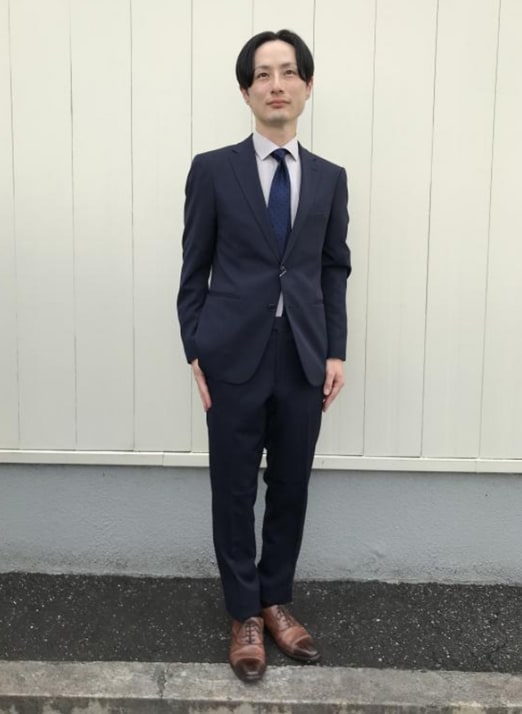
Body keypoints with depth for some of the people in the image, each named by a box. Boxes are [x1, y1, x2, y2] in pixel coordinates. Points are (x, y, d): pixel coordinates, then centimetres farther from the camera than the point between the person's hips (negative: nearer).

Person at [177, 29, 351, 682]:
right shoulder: (213, 170, 0)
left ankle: (276, 601, 32)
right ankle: (245, 614, 27)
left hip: (304, 359, 3)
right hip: (234, 358, -2)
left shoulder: (330, 178, 8)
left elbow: (335, 271, 10)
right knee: (234, 492, 8)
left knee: (291, 489, 12)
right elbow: (194, 270, 2)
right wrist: (195, 353, -2)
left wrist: (336, 352, 3)